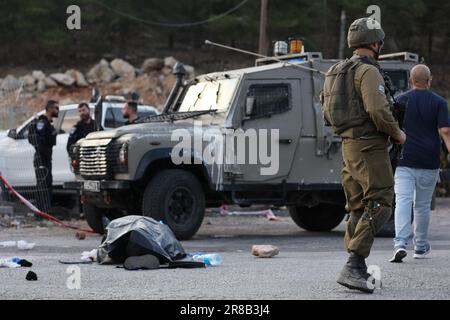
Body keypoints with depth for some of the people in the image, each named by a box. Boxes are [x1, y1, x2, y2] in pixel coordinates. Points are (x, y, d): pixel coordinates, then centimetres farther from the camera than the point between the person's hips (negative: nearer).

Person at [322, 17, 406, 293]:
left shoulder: (339, 71, 16)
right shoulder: (368, 71, -13)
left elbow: (328, 110, 21)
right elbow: (378, 110, -24)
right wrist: (397, 133, -9)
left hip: (349, 146, 10)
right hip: (369, 146, -10)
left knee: (358, 207, 15)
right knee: (379, 205, -11)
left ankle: (357, 269, 18)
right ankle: (353, 267, -19)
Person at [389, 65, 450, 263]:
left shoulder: (400, 101, 4)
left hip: (404, 160, 0)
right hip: (429, 163, 0)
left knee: (402, 202, -8)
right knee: (423, 205, 13)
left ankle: (400, 244, -26)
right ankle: (421, 247, 22)